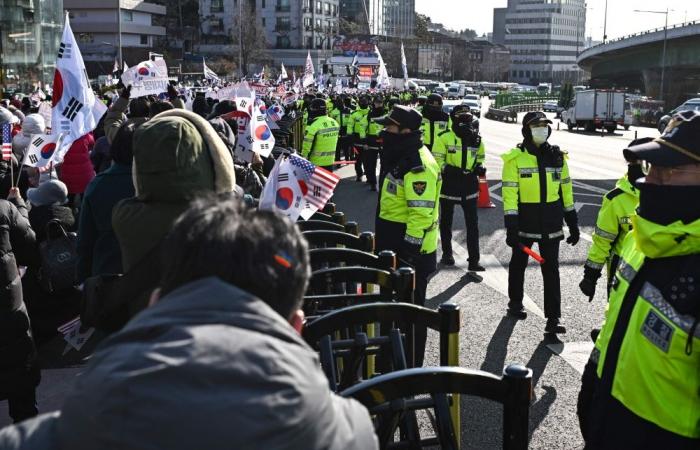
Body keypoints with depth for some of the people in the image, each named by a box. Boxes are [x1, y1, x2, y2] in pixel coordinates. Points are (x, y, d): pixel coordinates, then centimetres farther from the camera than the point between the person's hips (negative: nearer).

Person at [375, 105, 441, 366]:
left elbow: (422, 214, -26)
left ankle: (411, 366, 12)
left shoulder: (418, 166, -22)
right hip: (394, 249, 10)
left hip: (411, 255, -10)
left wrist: (408, 253, -24)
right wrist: (383, 242, 25)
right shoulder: (401, 158, 12)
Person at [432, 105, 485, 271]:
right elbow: (437, 160, -10)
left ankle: (474, 261, 1)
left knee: (472, 224, -1)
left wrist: (479, 167, 1)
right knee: (446, 222, 12)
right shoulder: (444, 137, -8)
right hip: (449, 184, -3)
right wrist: (447, 169, -26)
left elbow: (480, 156, 21)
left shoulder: (476, 138, 7)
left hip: (469, 185, 3)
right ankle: (447, 254, 31)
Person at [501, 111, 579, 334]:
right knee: (519, 263, 15)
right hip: (525, 221, -2)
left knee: (551, 269, 1)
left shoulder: (557, 156, 5)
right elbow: (510, 193, -11)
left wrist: (573, 223, 10)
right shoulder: (515, 157, -8)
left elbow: (566, 190, 10)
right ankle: (515, 303, 37)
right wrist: (511, 227, -17)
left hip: (551, 223, 2)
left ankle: (553, 318, 4)